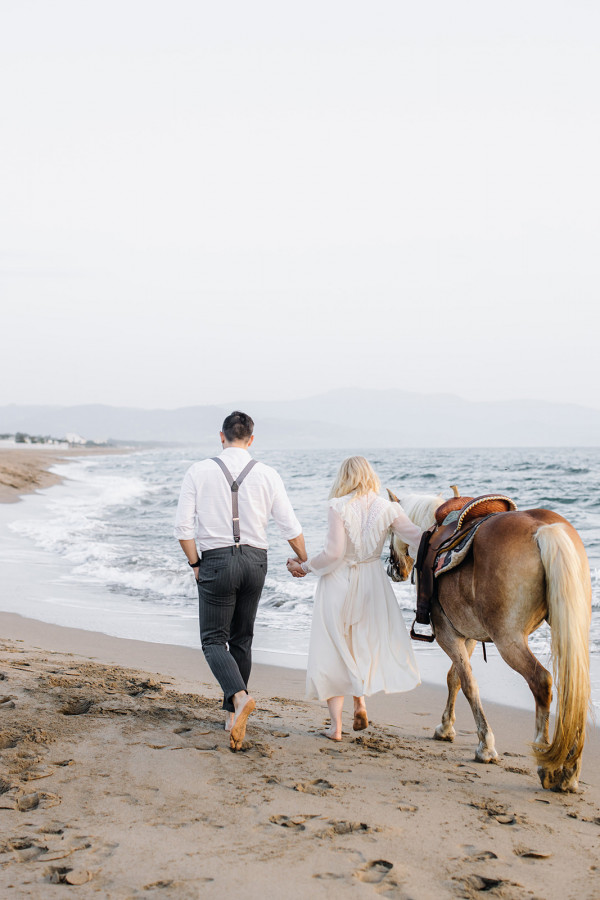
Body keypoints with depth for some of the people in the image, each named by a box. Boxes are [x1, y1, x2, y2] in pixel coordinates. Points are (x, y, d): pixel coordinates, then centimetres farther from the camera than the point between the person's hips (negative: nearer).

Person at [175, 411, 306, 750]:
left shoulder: (199, 472, -3)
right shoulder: (267, 474, 0)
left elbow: (184, 526, -7)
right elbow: (290, 526, 2)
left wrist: (196, 563, 6)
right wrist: (304, 562, 17)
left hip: (216, 560, -3)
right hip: (255, 560, 3)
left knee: (214, 639, 4)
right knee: (242, 639, 17)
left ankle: (239, 698, -21)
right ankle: (233, 715, 23)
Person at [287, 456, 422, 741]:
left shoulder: (339, 507, -12)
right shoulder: (387, 509, -2)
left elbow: (334, 552, -17)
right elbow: (417, 539, -4)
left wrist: (305, 567, -5)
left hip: (338, 581, -3)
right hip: (373, 581, 3)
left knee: (333, 650, 7)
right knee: (371, 641, 23)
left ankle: (335, 725, 9)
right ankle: (360, 698, 7)